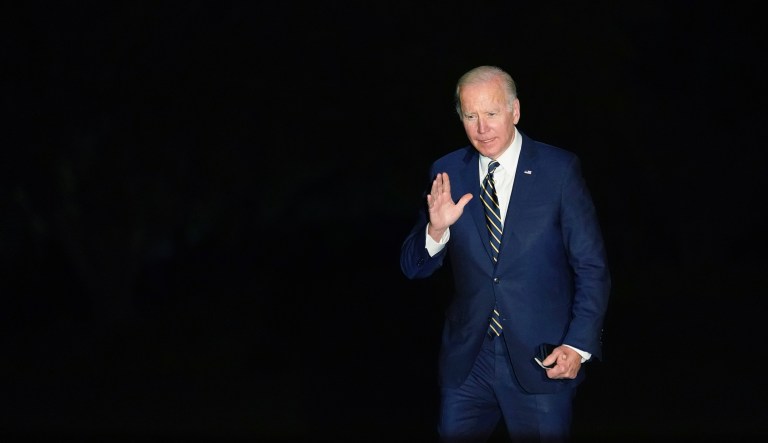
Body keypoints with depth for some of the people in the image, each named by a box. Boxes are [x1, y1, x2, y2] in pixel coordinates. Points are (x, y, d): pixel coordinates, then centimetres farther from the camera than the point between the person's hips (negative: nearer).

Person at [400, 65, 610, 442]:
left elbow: (591, 266, -4)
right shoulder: (447, 173, 1)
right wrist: (436, 229, -18)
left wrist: (579, 344, -13)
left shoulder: (559, 169, -6)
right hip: (466, 357, 3)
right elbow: (414, 268, 3)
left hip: (541, 358, -2)